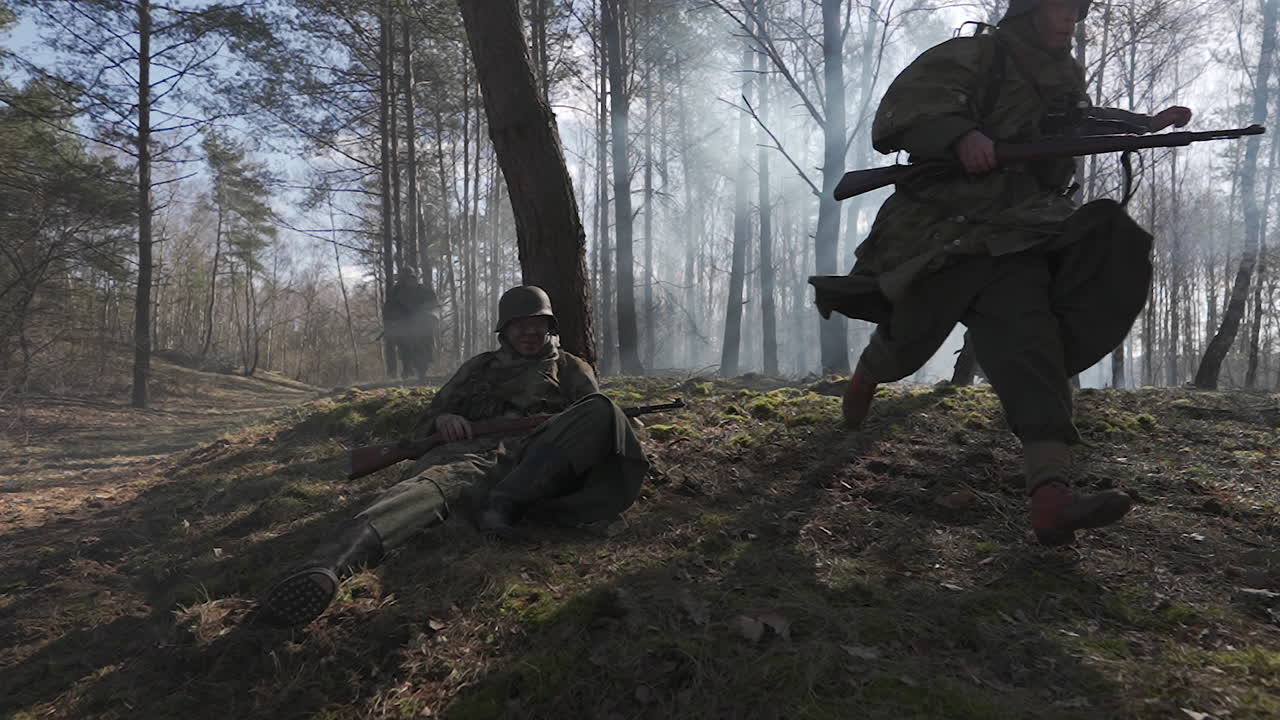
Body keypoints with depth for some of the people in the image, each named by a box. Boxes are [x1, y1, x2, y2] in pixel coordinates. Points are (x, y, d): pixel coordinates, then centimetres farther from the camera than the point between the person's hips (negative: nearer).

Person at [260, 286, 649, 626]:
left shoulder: (572, 369, 29)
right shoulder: (480, 367, 32)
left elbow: (596, 415, 15)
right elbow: (430, 416, 29)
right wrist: (442, 419, 3)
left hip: (539, 460, 0)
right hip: (473, 453, 1)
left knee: (600, 411, -29)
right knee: (434, 481, -37)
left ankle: (506, 502, -40)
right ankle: (329, 566, -64)